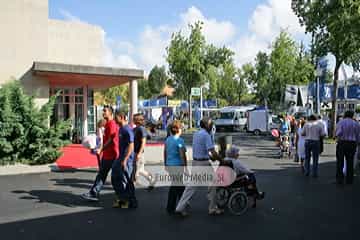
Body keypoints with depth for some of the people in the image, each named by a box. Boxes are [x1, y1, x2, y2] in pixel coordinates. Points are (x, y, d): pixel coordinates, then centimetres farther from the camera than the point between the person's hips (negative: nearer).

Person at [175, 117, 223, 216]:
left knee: (191, 185, 10)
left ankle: (180, 207, 8)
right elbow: (212, 151, -20)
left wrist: (210, 157, 18)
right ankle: (213, 208, 19)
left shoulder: (196, 134, 12)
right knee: (213, 185, 9)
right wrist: (221, 159, -5)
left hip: (195, 162, 8)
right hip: (204, 163, -8)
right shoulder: (206, 135, -16)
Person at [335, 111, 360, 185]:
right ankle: (349, 180, 13)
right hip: (352, 144, 2)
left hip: (342, 143, -2)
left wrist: (338, 140, 2)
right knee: (350, 162, 10)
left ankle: (340, 179, 4)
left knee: (340, 162, 4)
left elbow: (339, 133, -16)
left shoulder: (341, 122, -2)